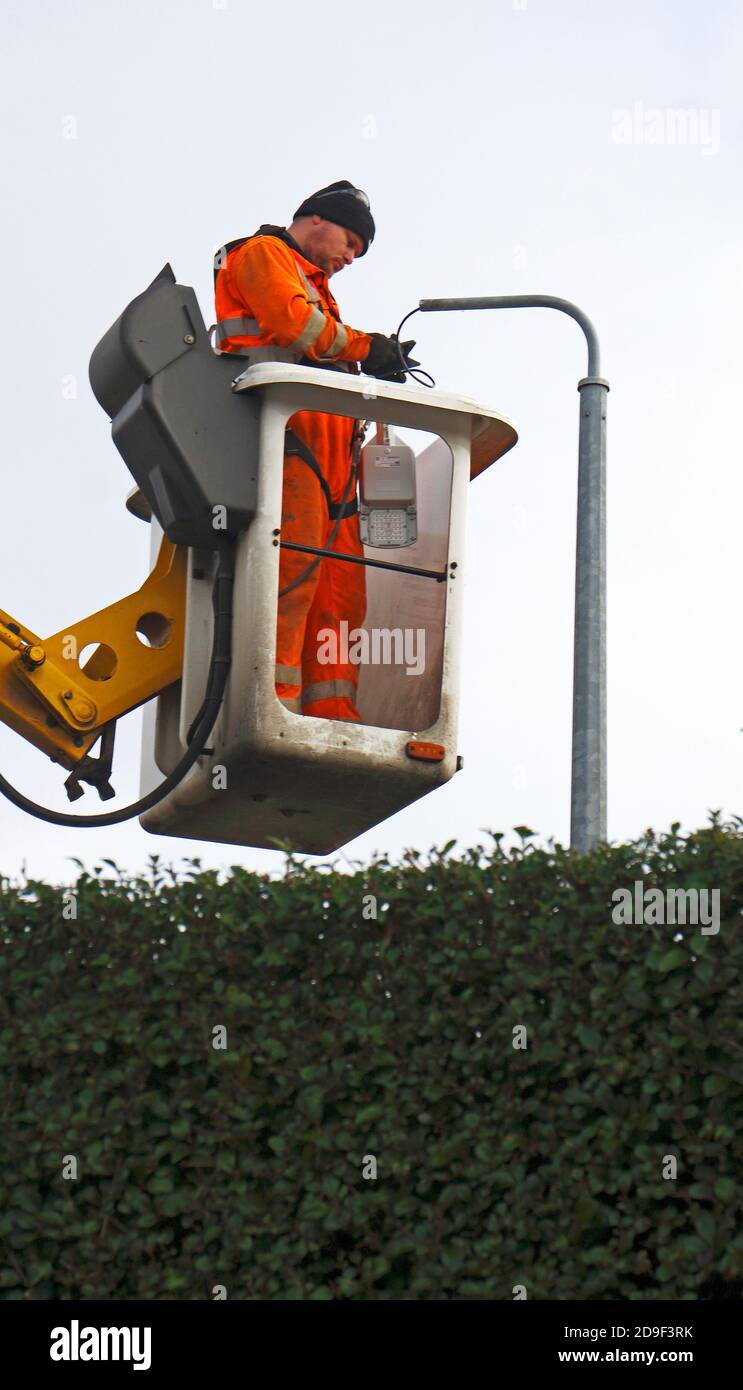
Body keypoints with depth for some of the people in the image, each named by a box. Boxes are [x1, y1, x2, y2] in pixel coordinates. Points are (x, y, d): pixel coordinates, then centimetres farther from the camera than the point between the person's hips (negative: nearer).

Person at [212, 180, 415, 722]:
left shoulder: (315, 287, 38)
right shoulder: (263, 253, 10)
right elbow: (291, 321, -8)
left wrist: (380, 363, 13)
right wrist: (364, 346, -1)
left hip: (331, 448, 10)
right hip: (286, 431, -9)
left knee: (342, 587, 0)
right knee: (296, 561, -22)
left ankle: (332, 715, -4)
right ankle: (273, 698, -28)